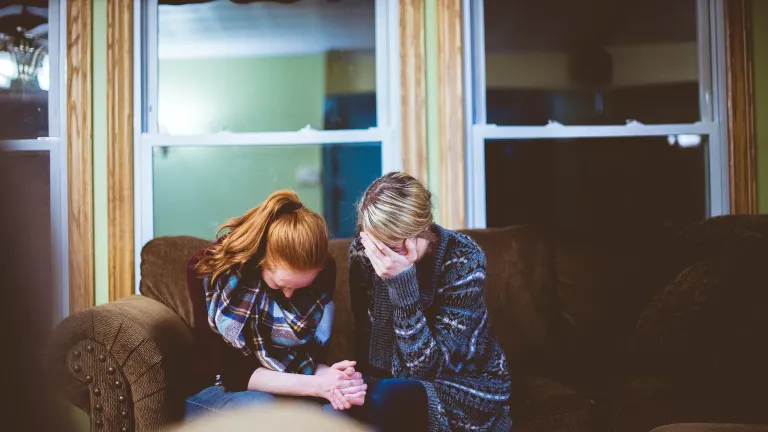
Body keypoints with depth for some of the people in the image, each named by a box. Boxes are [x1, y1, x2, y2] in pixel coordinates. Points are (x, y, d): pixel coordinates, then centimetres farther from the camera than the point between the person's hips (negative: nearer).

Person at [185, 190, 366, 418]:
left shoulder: (323, 271, -10)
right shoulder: (207, 270, -19)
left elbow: (311, 356, -7)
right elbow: (229, 371, -20)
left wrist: (331, 380, -31)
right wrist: (317, 386, -31)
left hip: (295, 390, 2)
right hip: (222, 390, -1)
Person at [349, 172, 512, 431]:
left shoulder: (463, 260, -21)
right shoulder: (362, 252, -10)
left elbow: (426, 366, -25)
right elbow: (364, 340, 0)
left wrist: (401, 283, -33)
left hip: (466, 387, -4)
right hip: (401, 382, 4)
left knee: (384, 399, -33)